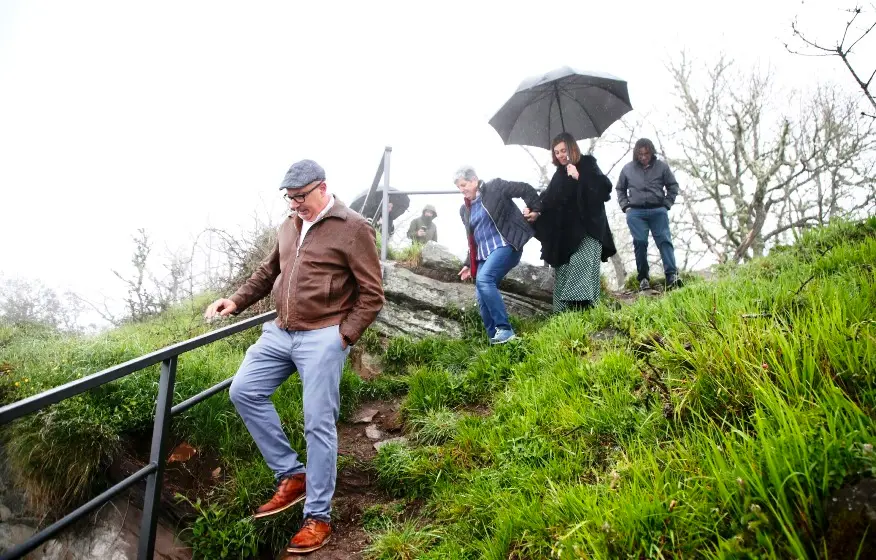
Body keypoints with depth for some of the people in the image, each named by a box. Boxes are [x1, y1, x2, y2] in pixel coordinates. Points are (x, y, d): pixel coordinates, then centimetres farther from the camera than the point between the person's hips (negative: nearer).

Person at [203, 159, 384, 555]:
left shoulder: (353, 228, -9)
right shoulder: (289, 225, 12)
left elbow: (372, 294, -8)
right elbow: (268, 271, 24)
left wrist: (344, 336, -12)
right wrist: (236, 301, 11)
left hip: (322, 338, -7)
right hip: (280, 332, 8)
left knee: (318, 424, -2)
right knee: (244, 392, 4)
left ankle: (318, 517, 13)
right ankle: (291, 475, 16)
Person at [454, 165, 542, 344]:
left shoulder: (495, 187, -1)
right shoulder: (464, 209, 18)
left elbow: (526, 189, -1)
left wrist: (534, 208, -5)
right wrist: (469, 264, 20)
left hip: (505, 246, -8)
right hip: (484, 254, 8)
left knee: (484, 280, -28)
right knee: (482, 297, -3)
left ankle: (505, 329, -23)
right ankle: (495, 339, 3)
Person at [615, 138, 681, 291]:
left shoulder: (662, 166, 5)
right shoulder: (628, 169, 7)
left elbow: (673, 186, 12)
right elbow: (620, 189, 20)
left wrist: (666, 204, 3)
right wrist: (625, 206, 8)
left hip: (658, 211, 0)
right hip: (635, 212, 0)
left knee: (664, 241, -8)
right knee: (640, 243, -5)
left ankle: (671, 276, -13)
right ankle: (643, 278, 2)